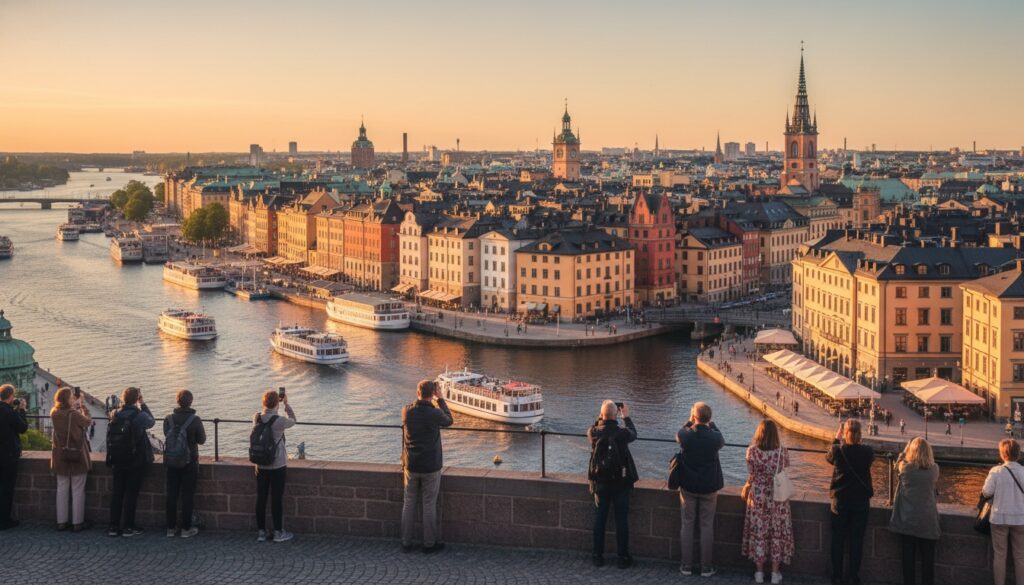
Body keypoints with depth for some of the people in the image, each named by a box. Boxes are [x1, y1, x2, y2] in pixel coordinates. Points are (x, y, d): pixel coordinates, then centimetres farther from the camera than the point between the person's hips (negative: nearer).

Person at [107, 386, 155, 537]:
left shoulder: (115, 415, -3)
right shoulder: (140, 416, -16)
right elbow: (151, 422, 7)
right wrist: (143, 405, 10)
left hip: (118, 461, 4)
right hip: (137, 461, -4)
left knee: (117, 492, 10)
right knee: (131, 493, 3)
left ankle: (114, 526, 13)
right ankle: (127, 527, 6)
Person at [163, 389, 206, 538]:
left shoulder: (169, 419, -6)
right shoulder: (195, 420, -14)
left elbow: (166, 435, 6)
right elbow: (202, 440, -4)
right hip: (189, 463, -3)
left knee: (171, 495, 11)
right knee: (187, 495, 6)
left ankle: (171, 528, 16)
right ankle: (186, 529, 9)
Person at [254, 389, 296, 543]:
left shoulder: (257, 418, -5)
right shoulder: (279, 421, -18)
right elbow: (292, 421, 2)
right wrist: (286, 403, 10)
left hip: (261, 466, 5)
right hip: (278, 466, -5)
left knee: (261, 498, 9)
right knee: (277, 499, 3)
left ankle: (261, 532, 16)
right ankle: (278, 532, 10)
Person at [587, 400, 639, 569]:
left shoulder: (594, 433, -12)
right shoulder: (622, 433, -17)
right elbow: (633, 434, 7)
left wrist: (602, 416, 17)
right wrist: (626, 417, 18)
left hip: (600, 483, 2)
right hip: (621, 483, -2)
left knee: (599, 520, 11)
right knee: (621, 520, 6)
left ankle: (598, 556, 17)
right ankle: (623, 557, 11)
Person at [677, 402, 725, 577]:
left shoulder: (685, 436, -16)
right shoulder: (714, 437, -16)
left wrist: (690, 422, 12)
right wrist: (711, 424, 14)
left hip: (688, 487, 0)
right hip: (709, 488, 0)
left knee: (687, 525, 10)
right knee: (707, 527, 8)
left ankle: (686, 565, 15)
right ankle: (706, 567, 12)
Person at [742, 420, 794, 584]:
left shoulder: (752, 451, -11)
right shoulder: (782, 452, -11)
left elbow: (751, 477, -4)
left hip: (758, 497, 0)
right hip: (778, 498, 0)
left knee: (758, 533, 11)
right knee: (777, 534, 11)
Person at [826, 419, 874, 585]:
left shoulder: (837, 450, -14)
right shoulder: (867, 452, -13)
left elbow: (828, 457, 10)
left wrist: (837, 439, 21)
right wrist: (857, 443, 17)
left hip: (840, 501, 0)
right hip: (861, 502, 0)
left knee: (838, 541, 11)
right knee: (856, 542, 8)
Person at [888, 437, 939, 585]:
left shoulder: (905, 467, -12)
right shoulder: (934, 469, -8)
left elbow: (898, 463, 11)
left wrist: (908, 446, 17)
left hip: (907, 520, 0)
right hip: (927, 521, 0)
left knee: (908, 558, 9)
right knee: (928, 559, 8)